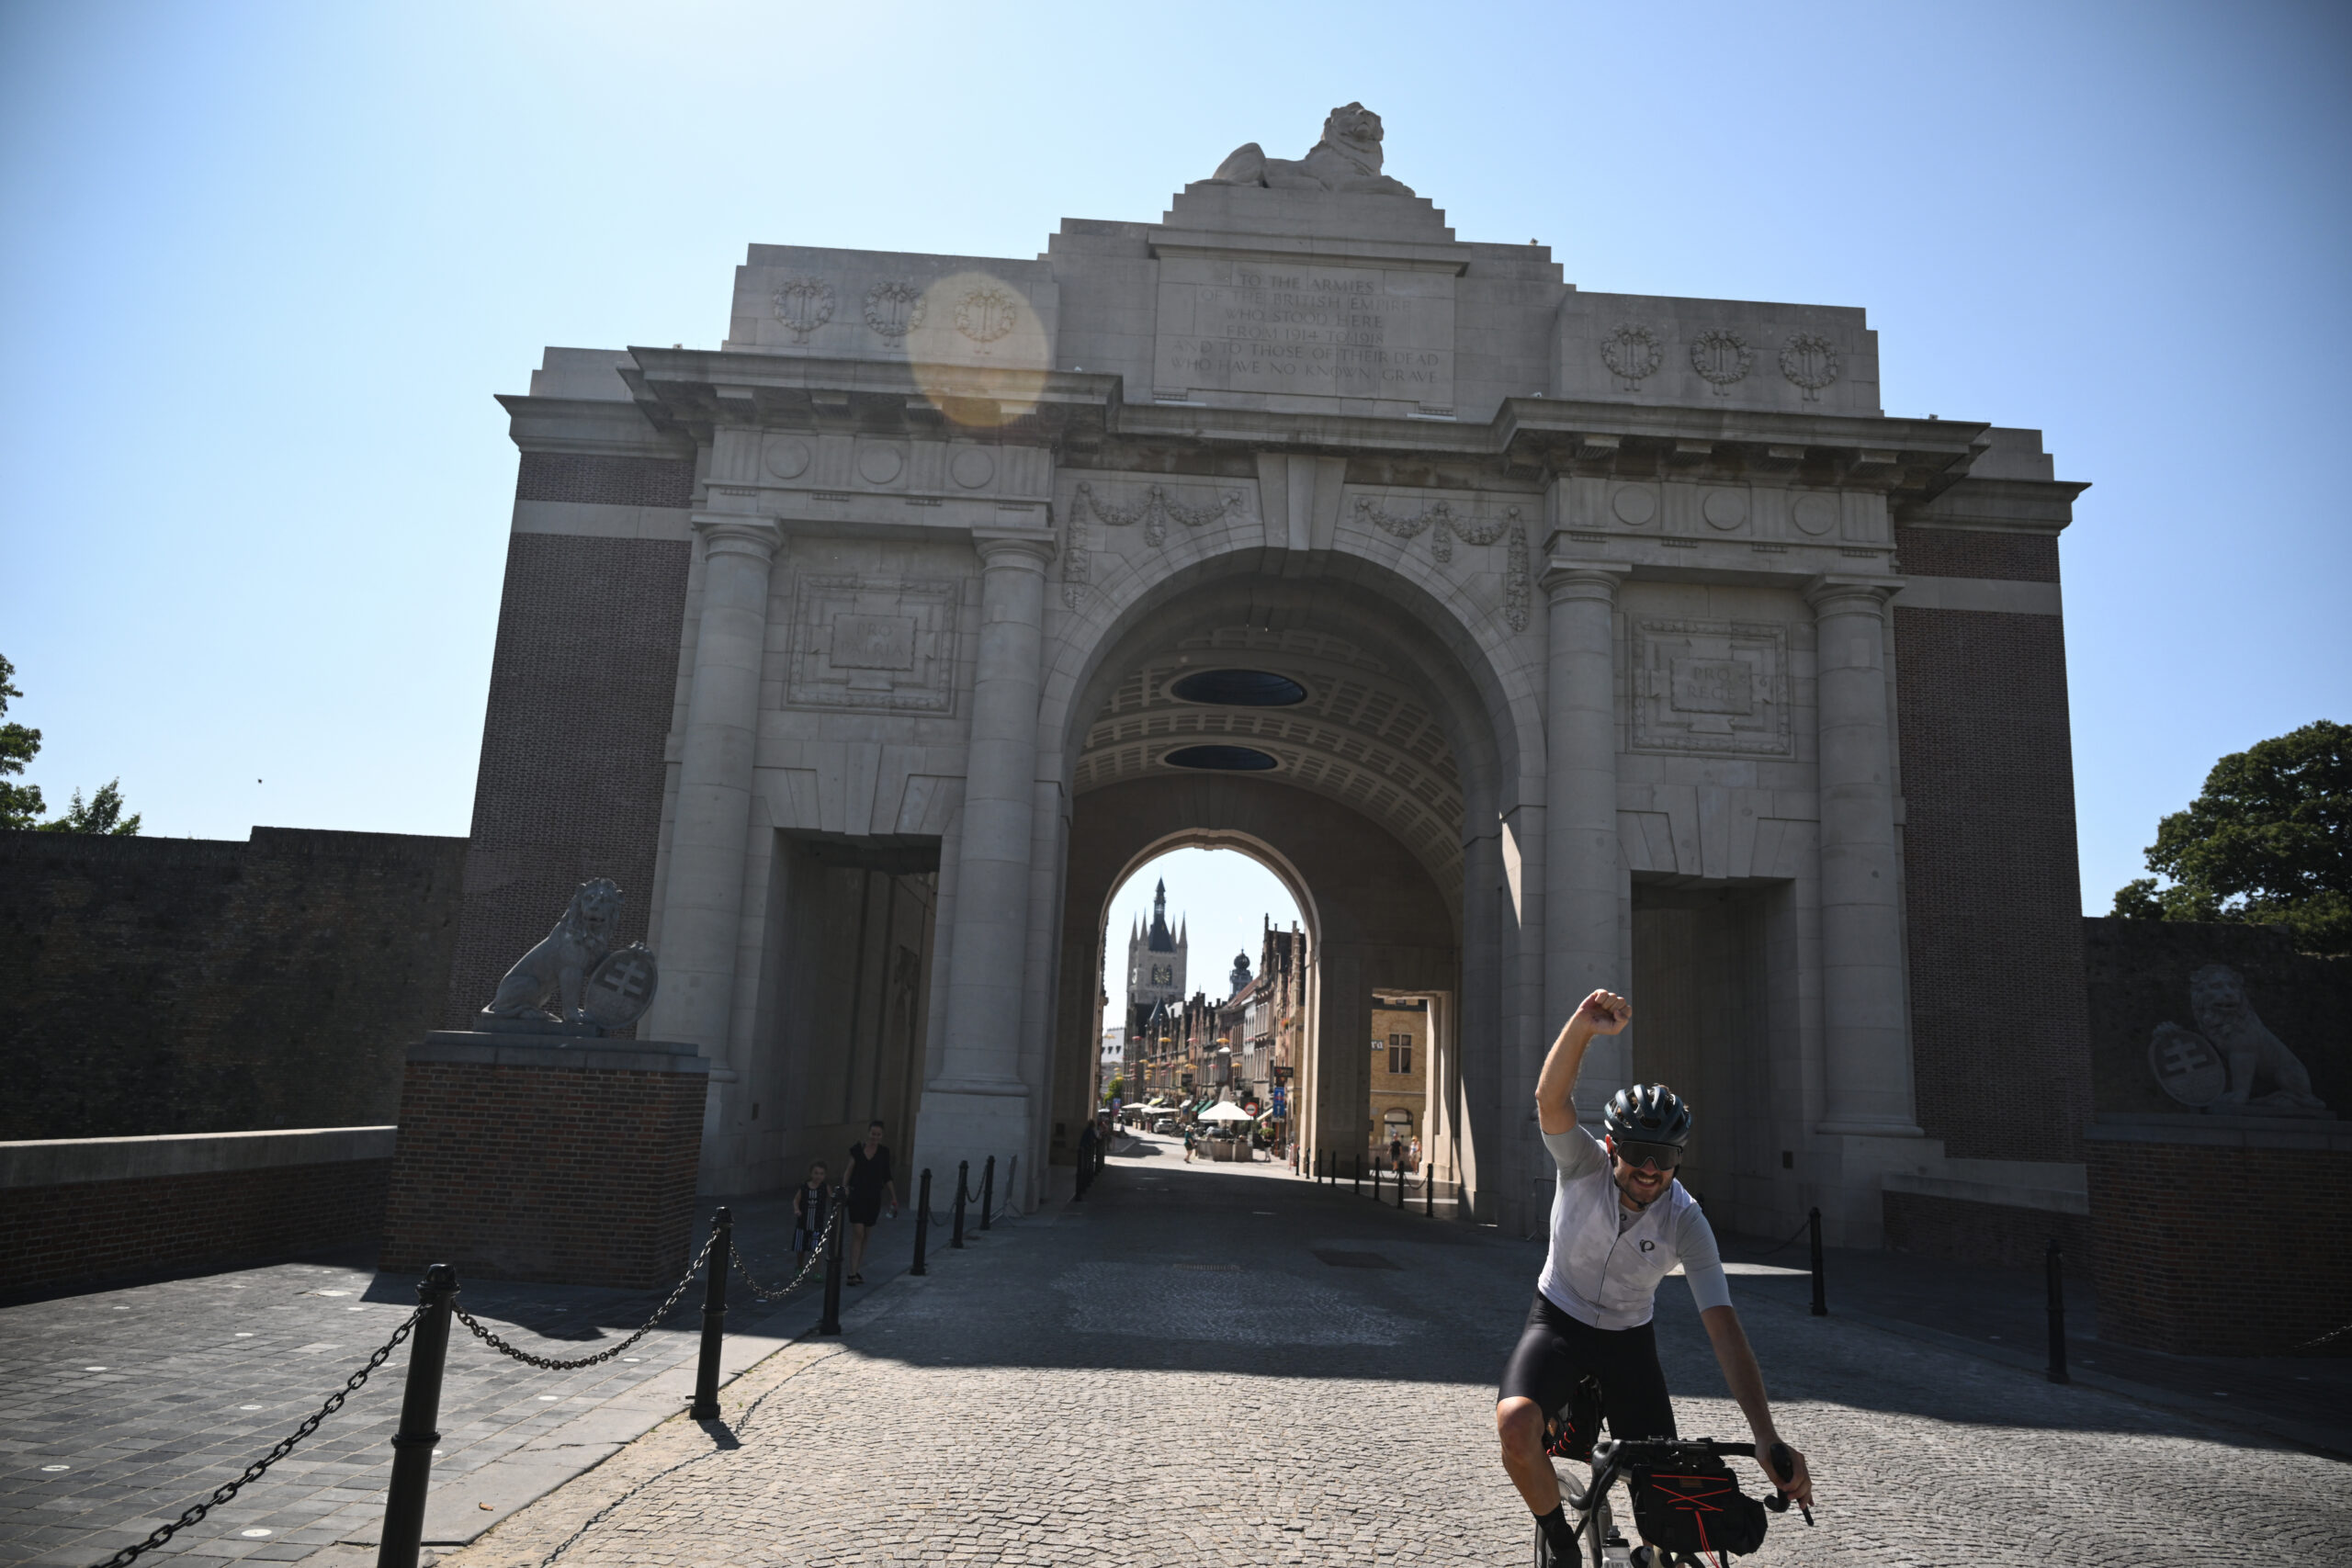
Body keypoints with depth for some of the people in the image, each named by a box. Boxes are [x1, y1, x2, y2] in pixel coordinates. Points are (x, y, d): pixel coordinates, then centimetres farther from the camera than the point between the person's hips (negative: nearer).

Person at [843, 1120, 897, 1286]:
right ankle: (852, 1273, -11)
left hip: (874, 1198, 2)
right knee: (857, 1234, -11)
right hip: (857, 1196, -2)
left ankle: (858, 1271, 20)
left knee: (865, 1236, 9)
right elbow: (849, 1171, 1)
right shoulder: (857, 1149, -1)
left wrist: (893, 1197, 7)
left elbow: (887, 1177, 10)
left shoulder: (884, 1153, 4)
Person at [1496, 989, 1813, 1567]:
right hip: (1559, 1319, -1)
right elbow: (1550, 1099, -43)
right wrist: (1584, 1026, -62)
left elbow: (1724, 1328, -25)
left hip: (1629, 1338, 2)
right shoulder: (1585, 1166, -23)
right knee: (1516, 1425, -28)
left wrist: (1767, 1439, -35)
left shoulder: (1685, 1222, -21)